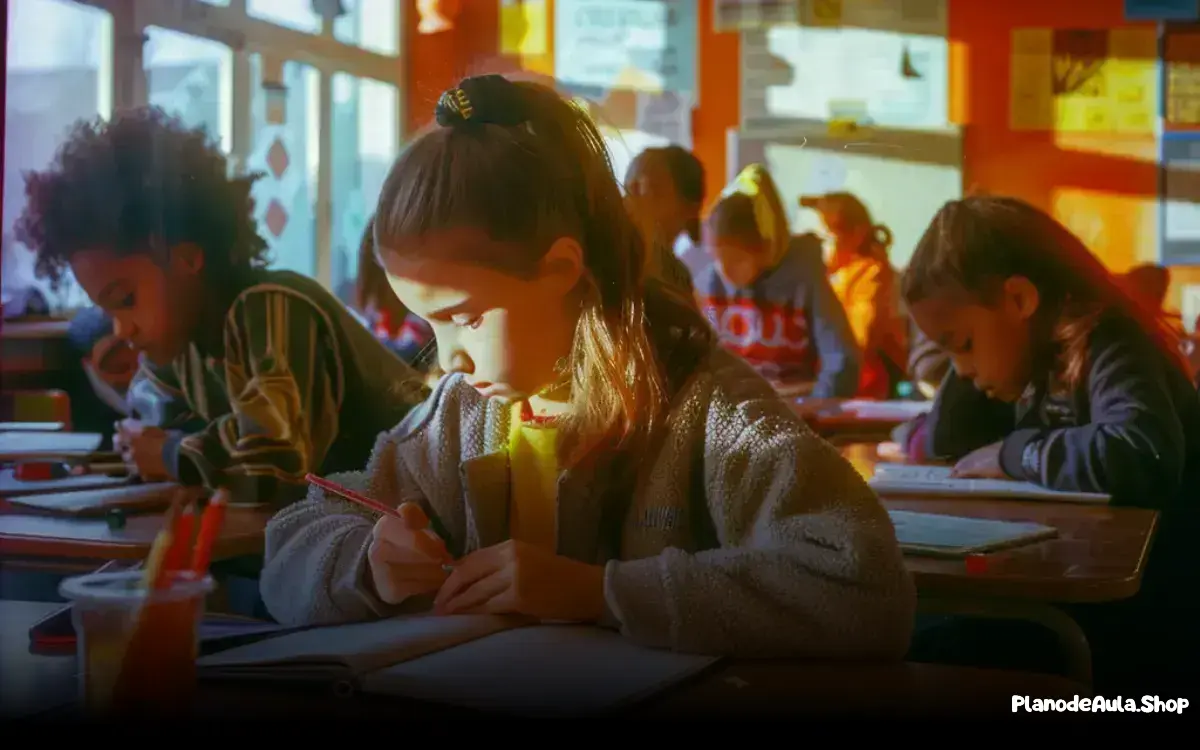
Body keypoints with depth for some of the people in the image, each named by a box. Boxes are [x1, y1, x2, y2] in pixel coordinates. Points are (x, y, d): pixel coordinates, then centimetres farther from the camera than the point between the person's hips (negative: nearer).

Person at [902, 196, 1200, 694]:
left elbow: (1141, 459, -38)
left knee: (932, 652, -17)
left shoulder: (1109, 348, -19)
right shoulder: (1042, 362, 8)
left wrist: (1015, 453, -23)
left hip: (1146, 620, -8)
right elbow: (945, 444, 15)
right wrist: (971, 358, 1)